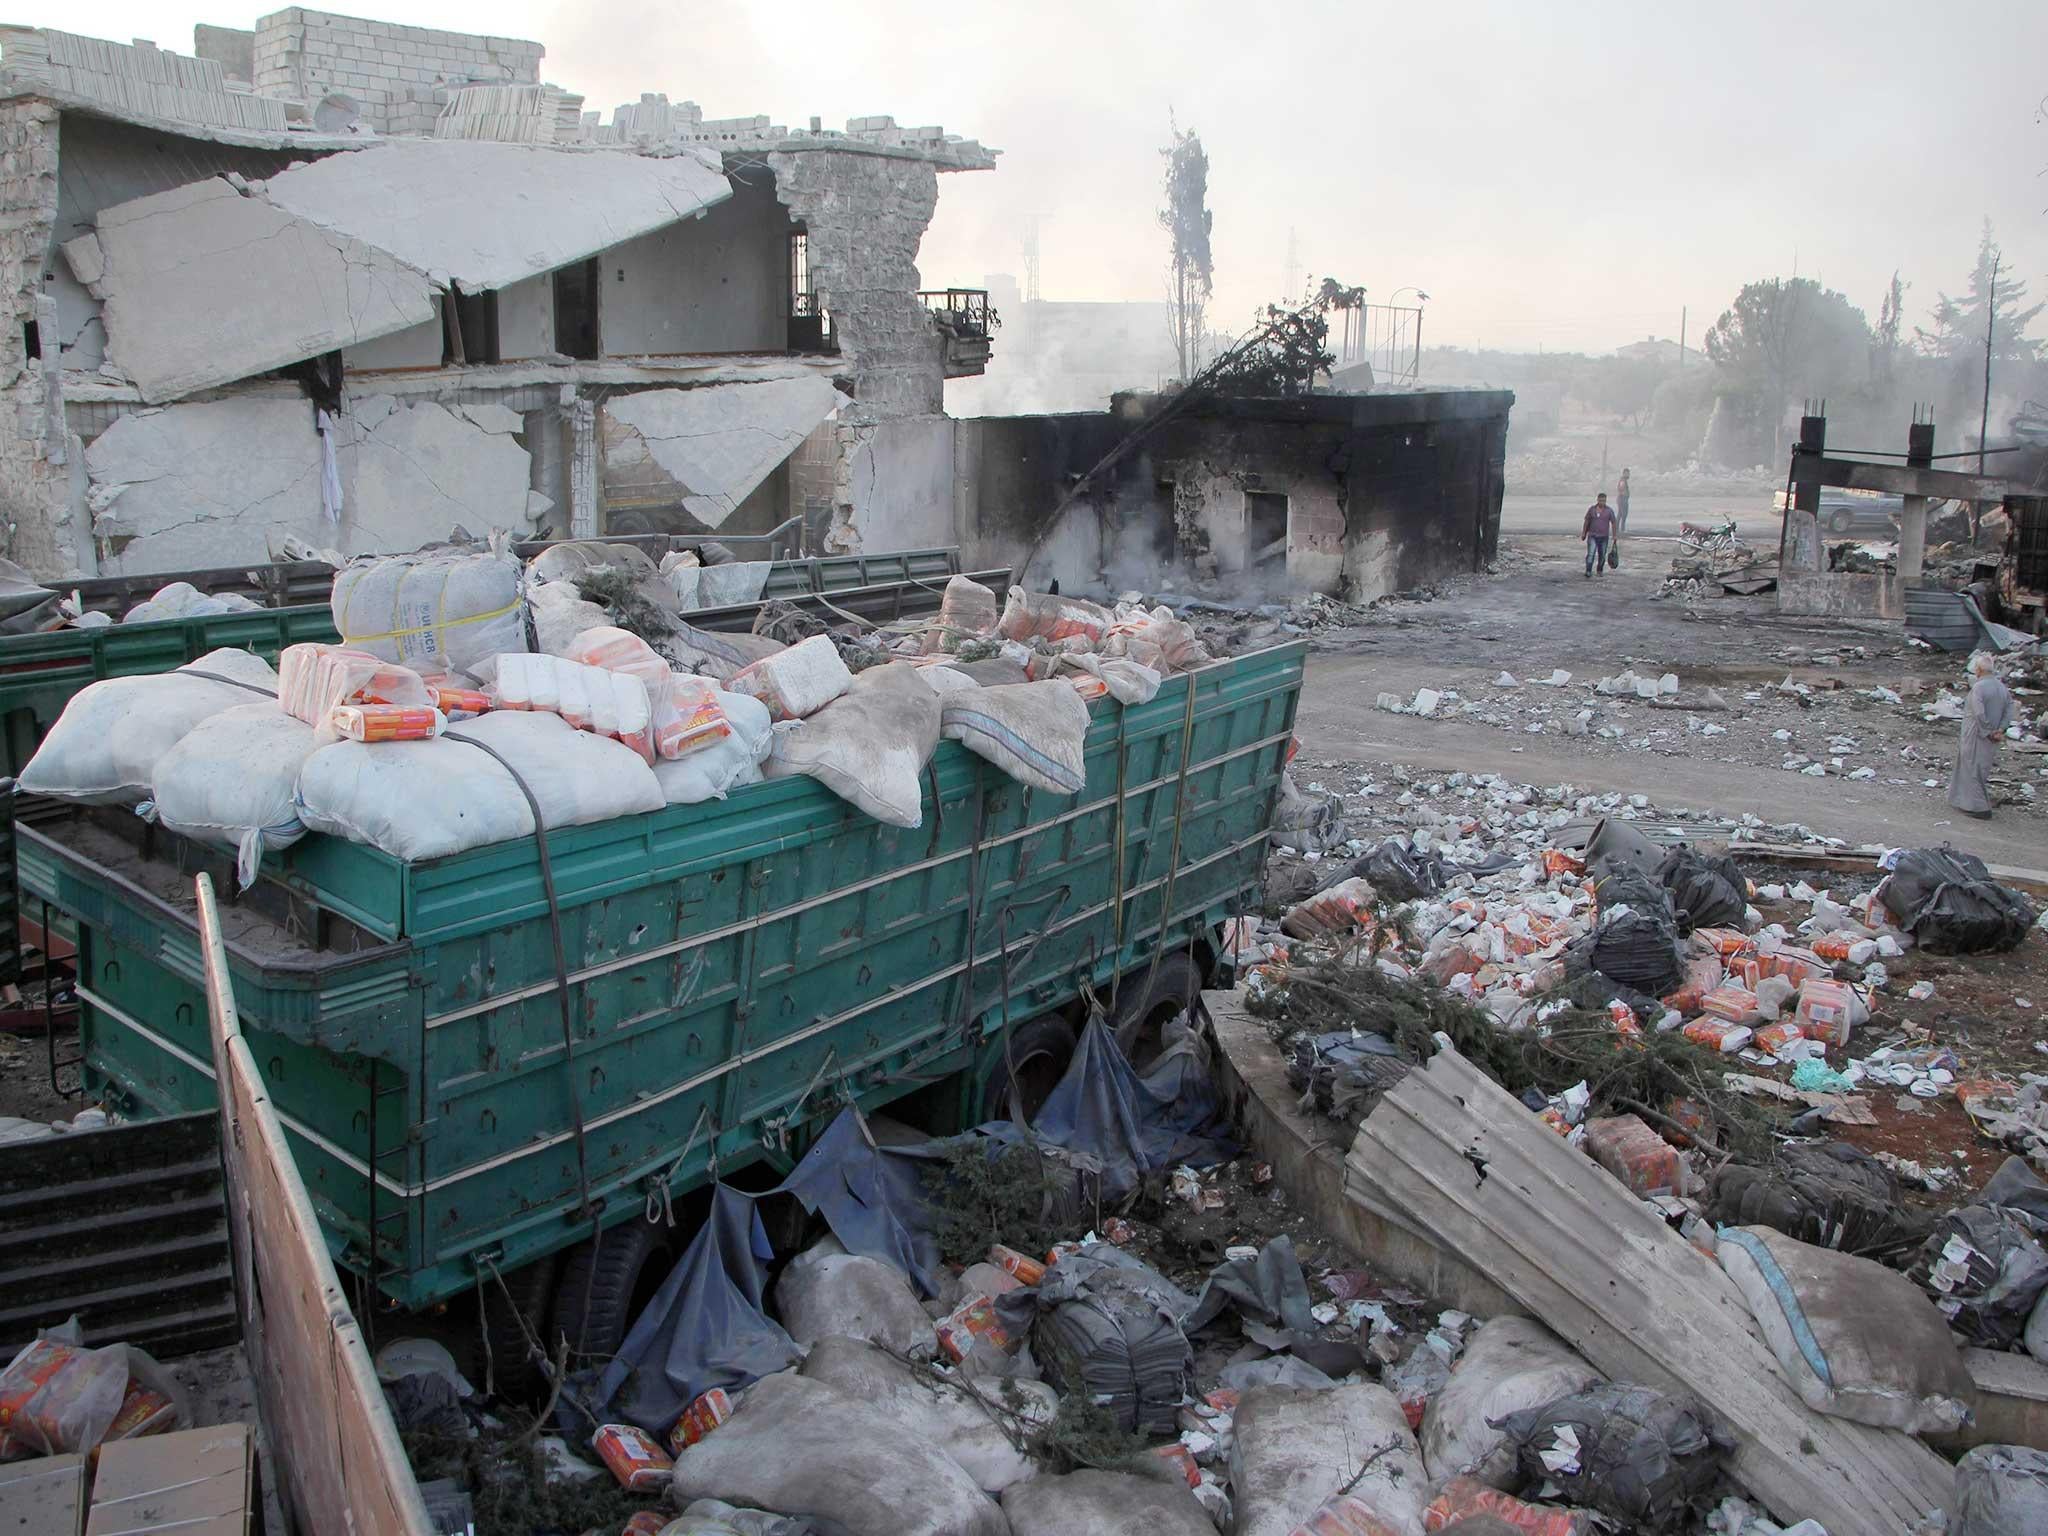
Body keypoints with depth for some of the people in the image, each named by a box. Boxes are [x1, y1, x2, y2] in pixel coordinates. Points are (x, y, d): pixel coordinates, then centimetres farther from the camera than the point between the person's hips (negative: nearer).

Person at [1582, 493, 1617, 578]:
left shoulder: (1609, 510, -2)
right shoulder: (1591, 509, 1)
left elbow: (1613, 523, 1)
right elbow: (1587, 521, 9)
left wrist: (1614, 536, -1)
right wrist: (1584, 533, 9)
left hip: (1604, 536, 1)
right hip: (1592, 536, -1)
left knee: (1602, 555, 10)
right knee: (1591, 554, -14)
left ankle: (1600, 570, 29)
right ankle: (1588, 571, -17)